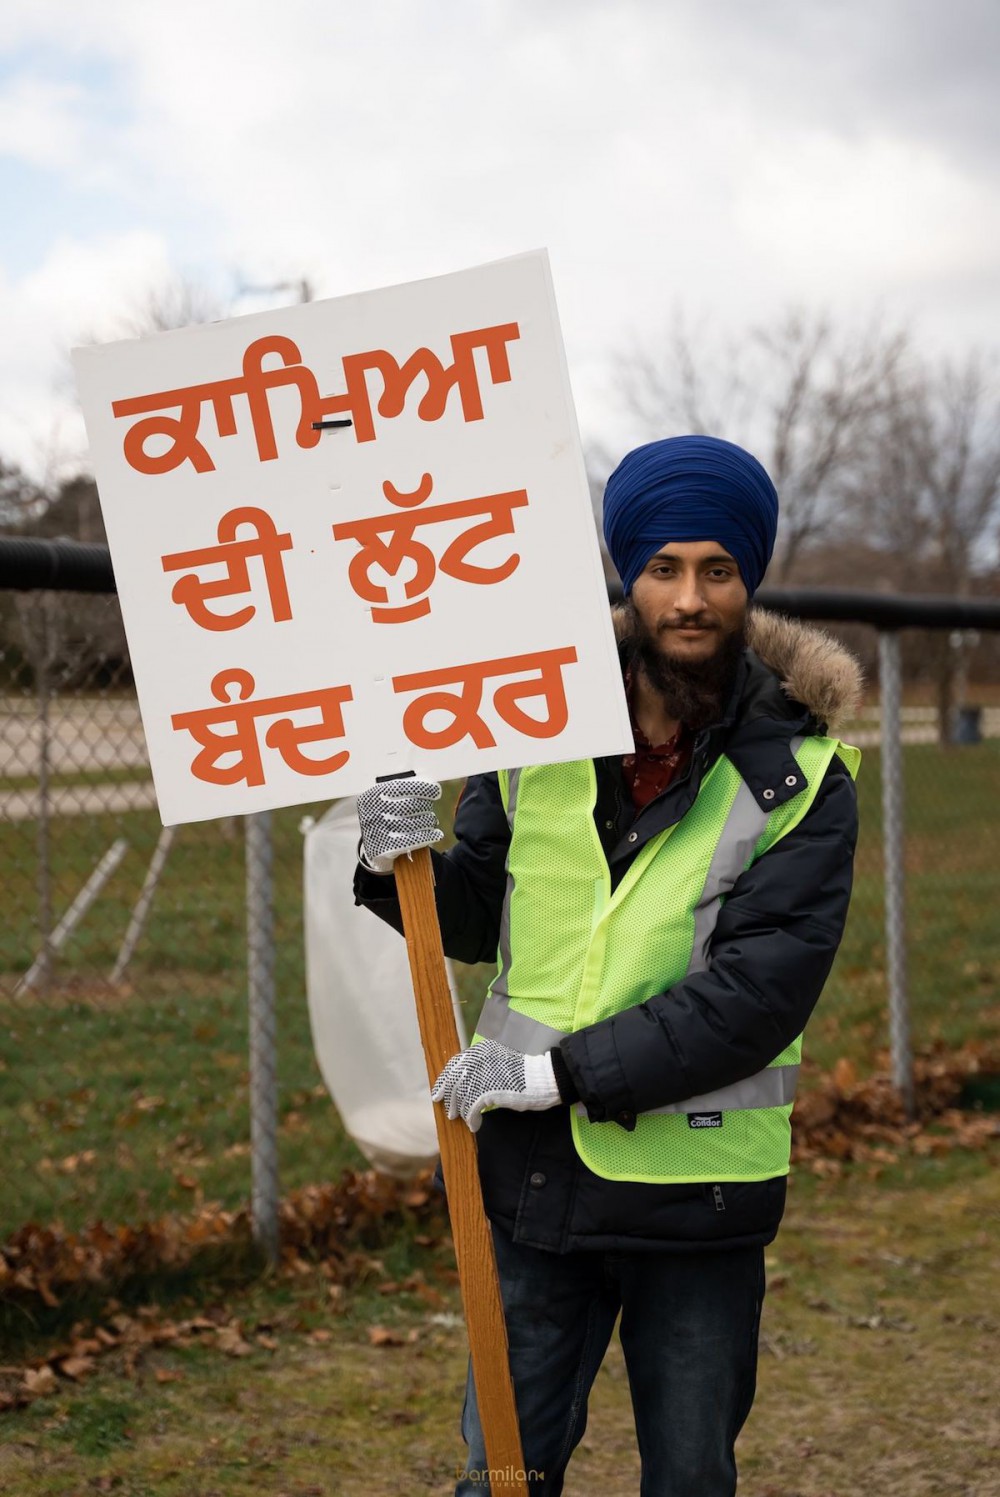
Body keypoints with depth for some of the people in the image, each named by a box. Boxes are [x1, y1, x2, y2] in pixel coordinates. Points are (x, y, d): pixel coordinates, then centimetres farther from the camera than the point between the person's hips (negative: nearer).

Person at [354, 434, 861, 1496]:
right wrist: (404, 866, -14)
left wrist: (562, 1070, -23)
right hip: (538, 1173, 2)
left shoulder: (801, 774, -9)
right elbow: (477, 922, 8)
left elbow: (762, 989, -18)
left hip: (699, 1191, -2)